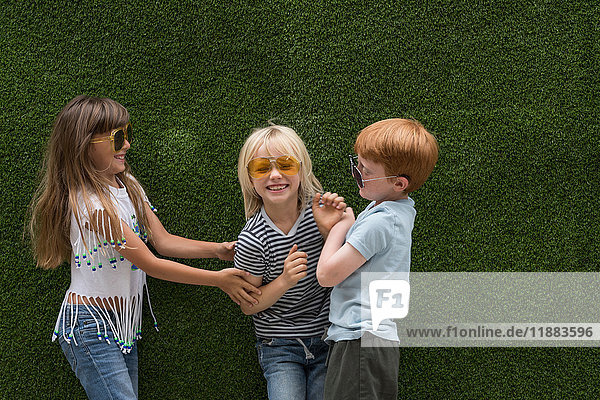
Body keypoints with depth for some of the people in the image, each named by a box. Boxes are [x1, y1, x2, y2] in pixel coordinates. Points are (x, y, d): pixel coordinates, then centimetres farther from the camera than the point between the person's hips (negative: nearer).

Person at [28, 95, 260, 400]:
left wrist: (217, 249, -6)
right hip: (91, 325, -8)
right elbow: (149, 263, -20)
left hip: (123, 324, 9)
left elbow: (162, 241, 7)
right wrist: (218, 279, -16)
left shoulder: (127, 186, 7)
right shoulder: (92, 203, -22)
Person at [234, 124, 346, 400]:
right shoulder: (252, 240, -19)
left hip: (326, 339, 3)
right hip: (280, 349, -2)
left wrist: (331, 230, -19)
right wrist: (285, 280, -25)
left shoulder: (318, 210, -11)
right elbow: (248, 305, -8)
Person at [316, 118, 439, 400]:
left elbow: (327, 274, -15)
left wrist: (341, 226, -3)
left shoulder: (379, 222, -18)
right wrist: (340, 222, 9)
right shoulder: (400, 212, 12)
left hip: (361, 343, -10)